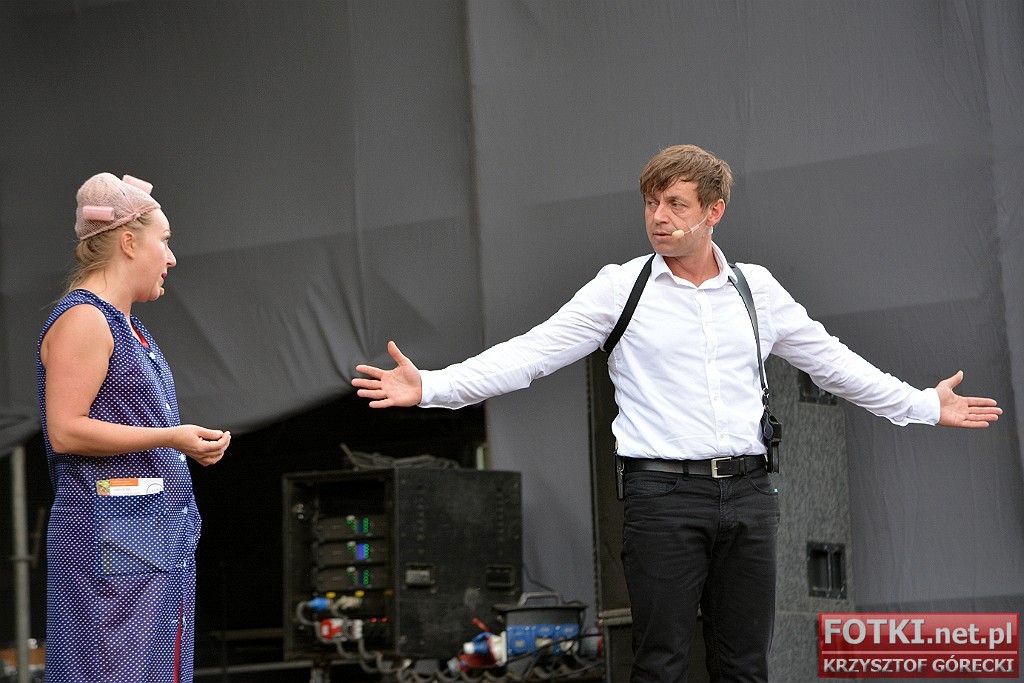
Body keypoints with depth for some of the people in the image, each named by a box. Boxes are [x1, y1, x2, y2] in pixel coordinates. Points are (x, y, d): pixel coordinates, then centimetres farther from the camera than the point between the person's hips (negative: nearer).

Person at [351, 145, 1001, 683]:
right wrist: (430, 386, -14)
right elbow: (531, 353, -3)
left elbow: (831, 361, 20)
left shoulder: (758, 288, 11)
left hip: (748, 491, 3)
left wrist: (926, 405, 22)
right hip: (664, 493, -3)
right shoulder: (620, 288, 2)